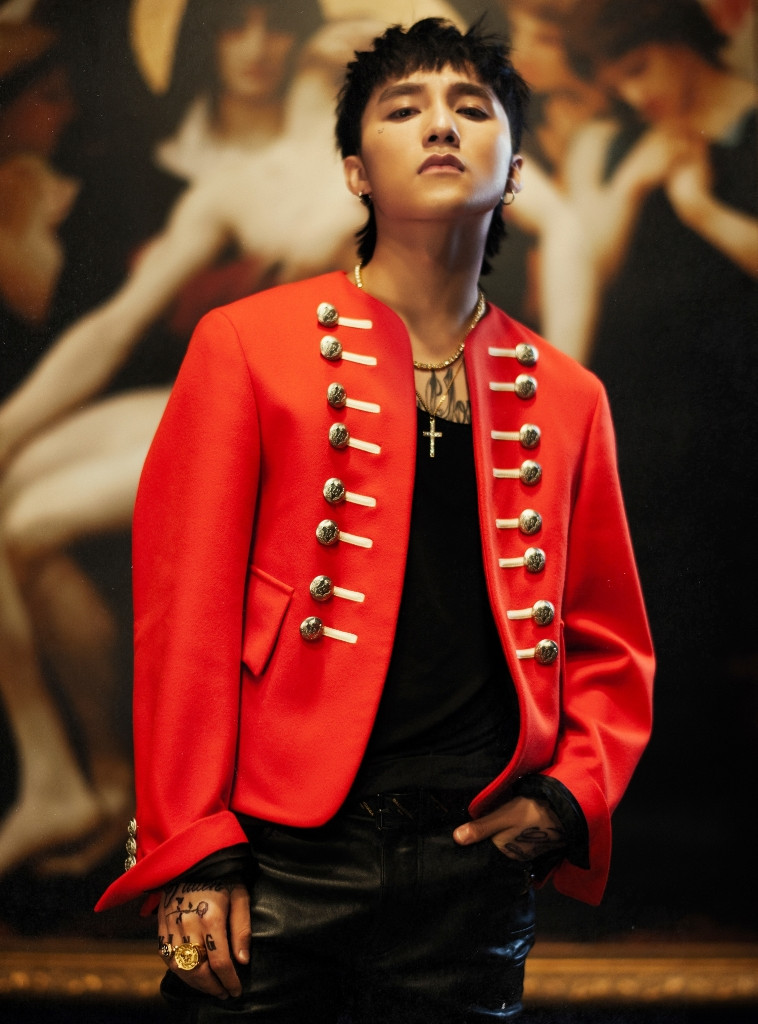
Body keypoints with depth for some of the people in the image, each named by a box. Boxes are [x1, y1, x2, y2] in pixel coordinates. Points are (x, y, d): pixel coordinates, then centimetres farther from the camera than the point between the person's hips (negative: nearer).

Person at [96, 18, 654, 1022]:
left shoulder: (564, 398, 11)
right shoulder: (248, 346, 2)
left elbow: (609, 641, 17)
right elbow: (185, 617, -2)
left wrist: (574, 793, 0)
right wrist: (192, 853, -8)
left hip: (476, 872, 3)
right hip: (281, 863, -2)